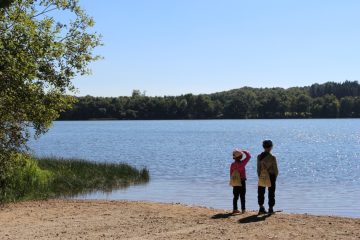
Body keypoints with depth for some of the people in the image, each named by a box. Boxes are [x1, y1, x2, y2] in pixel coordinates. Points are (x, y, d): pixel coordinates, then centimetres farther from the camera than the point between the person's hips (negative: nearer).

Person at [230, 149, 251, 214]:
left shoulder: (232, 165, -2)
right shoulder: (242, 163, -14)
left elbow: (231, 174, 4)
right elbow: (249, 156, -5)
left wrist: (232, 182, 14)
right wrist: (244, 151, 7)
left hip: (235, 182, 4)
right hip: (242, 181, -4)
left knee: (235, 196, 10)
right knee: (242, 196, 3)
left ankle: (235, 209, 10)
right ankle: (243, 209, 3)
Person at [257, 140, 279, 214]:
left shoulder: (259, 157, -2)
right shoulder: (272, 157, -12)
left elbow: (258, 168, 1)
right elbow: (275, 169, -8)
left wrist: (259, 176, 10)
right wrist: (275, 176, 7)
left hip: (262, 177, 3)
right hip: (271, 177, -3)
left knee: (261, 193, 11)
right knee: (271, 193, 7)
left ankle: (261, 208, 10)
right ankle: (271, 209, 10)